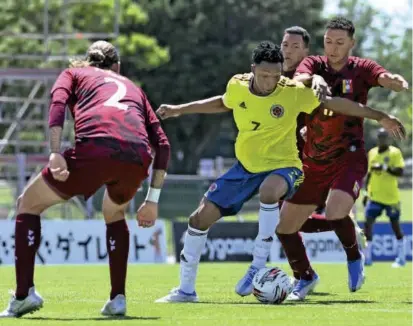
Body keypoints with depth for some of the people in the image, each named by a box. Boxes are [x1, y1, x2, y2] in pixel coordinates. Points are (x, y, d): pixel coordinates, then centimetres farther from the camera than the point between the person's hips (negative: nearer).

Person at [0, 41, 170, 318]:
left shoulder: (74, 73, 28)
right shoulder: (132, 87, 37)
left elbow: (58, 103, 3)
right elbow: (162, 144, 27)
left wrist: (55, 153, -9)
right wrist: (152, 200, 28)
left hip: (95, 149, -3)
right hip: (137, 157, 4)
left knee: (29, 204, 17)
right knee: (115, 213, 36)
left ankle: (24, 293, 3)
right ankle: (118, 298, 23)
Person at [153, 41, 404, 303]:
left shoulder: (294, 92, -18)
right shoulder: (237, 87, -8)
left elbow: (335, 103, -9)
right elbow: (223, 103, 16)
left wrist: (380, 116, -6)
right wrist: (179, 110, 20)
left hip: (282, 165, -4)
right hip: (245, 166, 4)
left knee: (269, 191, -41)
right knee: (200, 218, -2)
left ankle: (258, 267, -29)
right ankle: (186, 290, 13)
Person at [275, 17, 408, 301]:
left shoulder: (361, 69, -3)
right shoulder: (314, 64, 2)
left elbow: (385, 78, -21)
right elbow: (298, 78, -20)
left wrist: (396, 82, -46)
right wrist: (313, 78, -44)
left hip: (349, 158, -4)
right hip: (313, 161, 4)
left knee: (335, 213, -29)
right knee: (284, 227, 5)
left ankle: (354, 256, 2)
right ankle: (306, 277, 30)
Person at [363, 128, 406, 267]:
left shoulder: (395, 153, -6)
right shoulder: (372, 153, 10)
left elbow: (400, 172, -15)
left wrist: (385, 168, -27)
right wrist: (366, 192, 15)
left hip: (391, 197, -4)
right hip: (374, 196, 4)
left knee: (395, 225, 4)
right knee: (368, 222, -8)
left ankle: (401, 258, 15)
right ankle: (367, 257, -6)